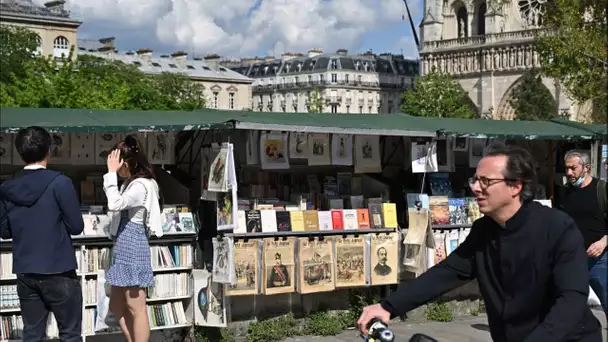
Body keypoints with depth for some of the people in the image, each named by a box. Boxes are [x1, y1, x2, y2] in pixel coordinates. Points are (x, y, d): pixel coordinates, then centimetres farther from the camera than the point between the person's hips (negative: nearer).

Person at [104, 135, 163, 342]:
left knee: (136, 309, -4)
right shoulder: (132, 183, 14)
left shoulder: (141, 185, -17)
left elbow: (114, 204, -31)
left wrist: (111, 173, -23)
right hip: (124, 247, 11)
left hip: (132, 246, -11)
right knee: (117, 305, 16)